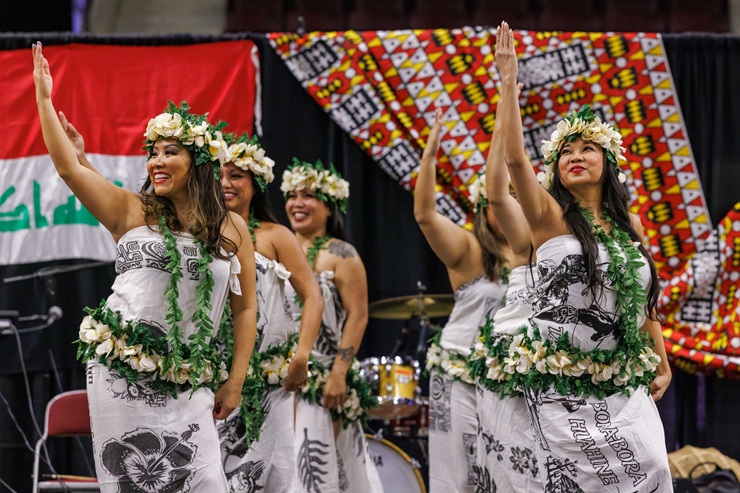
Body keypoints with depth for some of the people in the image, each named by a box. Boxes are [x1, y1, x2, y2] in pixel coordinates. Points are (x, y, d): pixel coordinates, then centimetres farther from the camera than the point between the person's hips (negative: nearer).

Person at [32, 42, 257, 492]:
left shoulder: (232, 228, 7)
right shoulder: (132, 212, 4)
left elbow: (245, 308, 9)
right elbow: (68, 167, -2)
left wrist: (234, 382, 4)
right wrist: (44, 98, -3)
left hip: (187, 382, 1)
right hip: (123, 371, -1)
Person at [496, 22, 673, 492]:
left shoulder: (629, 222, 13)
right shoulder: (550, 216, -1)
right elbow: (515, 157, -16)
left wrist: (662, 363, 16)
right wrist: (508, 80, -19)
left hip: (624, 379, 4)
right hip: (563, 379, -4)